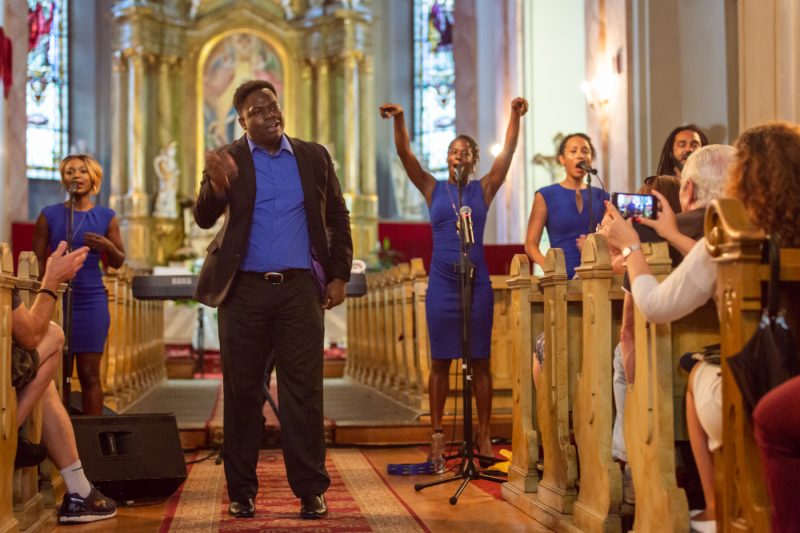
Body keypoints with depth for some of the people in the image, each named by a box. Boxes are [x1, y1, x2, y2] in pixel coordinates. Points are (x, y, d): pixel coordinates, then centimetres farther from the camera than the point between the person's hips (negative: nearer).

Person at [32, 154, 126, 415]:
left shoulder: (106, 217, 7)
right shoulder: (49, 215, 5)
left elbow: (118, 263, 10)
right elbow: (37, 261, 6)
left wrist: (108, 246, -11)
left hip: (92, 299, 0)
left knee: (90, 374, -2)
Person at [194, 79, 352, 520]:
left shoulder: (313, 157, 9)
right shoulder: (227, 161, 3)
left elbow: (338, 219, 13)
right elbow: (204, 219, -7)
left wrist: (339, 276, 4)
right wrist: (217, 185, -28)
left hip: (299, 288, 1)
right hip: (245, 290, 0)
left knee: (303, 391, 1)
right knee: (242, 392, 5)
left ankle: (310, 489, 7)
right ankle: (241, 490, 14)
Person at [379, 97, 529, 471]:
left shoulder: (484, 190, 8)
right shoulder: (433, 190, 8)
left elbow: (508, 152, -2)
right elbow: (405, 154, -3)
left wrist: (515, 116, -14)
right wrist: (399, 121, -18)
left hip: (477, 282, 0)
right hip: (441, 282, 0)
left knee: (481, 361, 3)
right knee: (440, 361, 3)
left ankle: (484, 436, 8)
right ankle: (437, 436, 7)